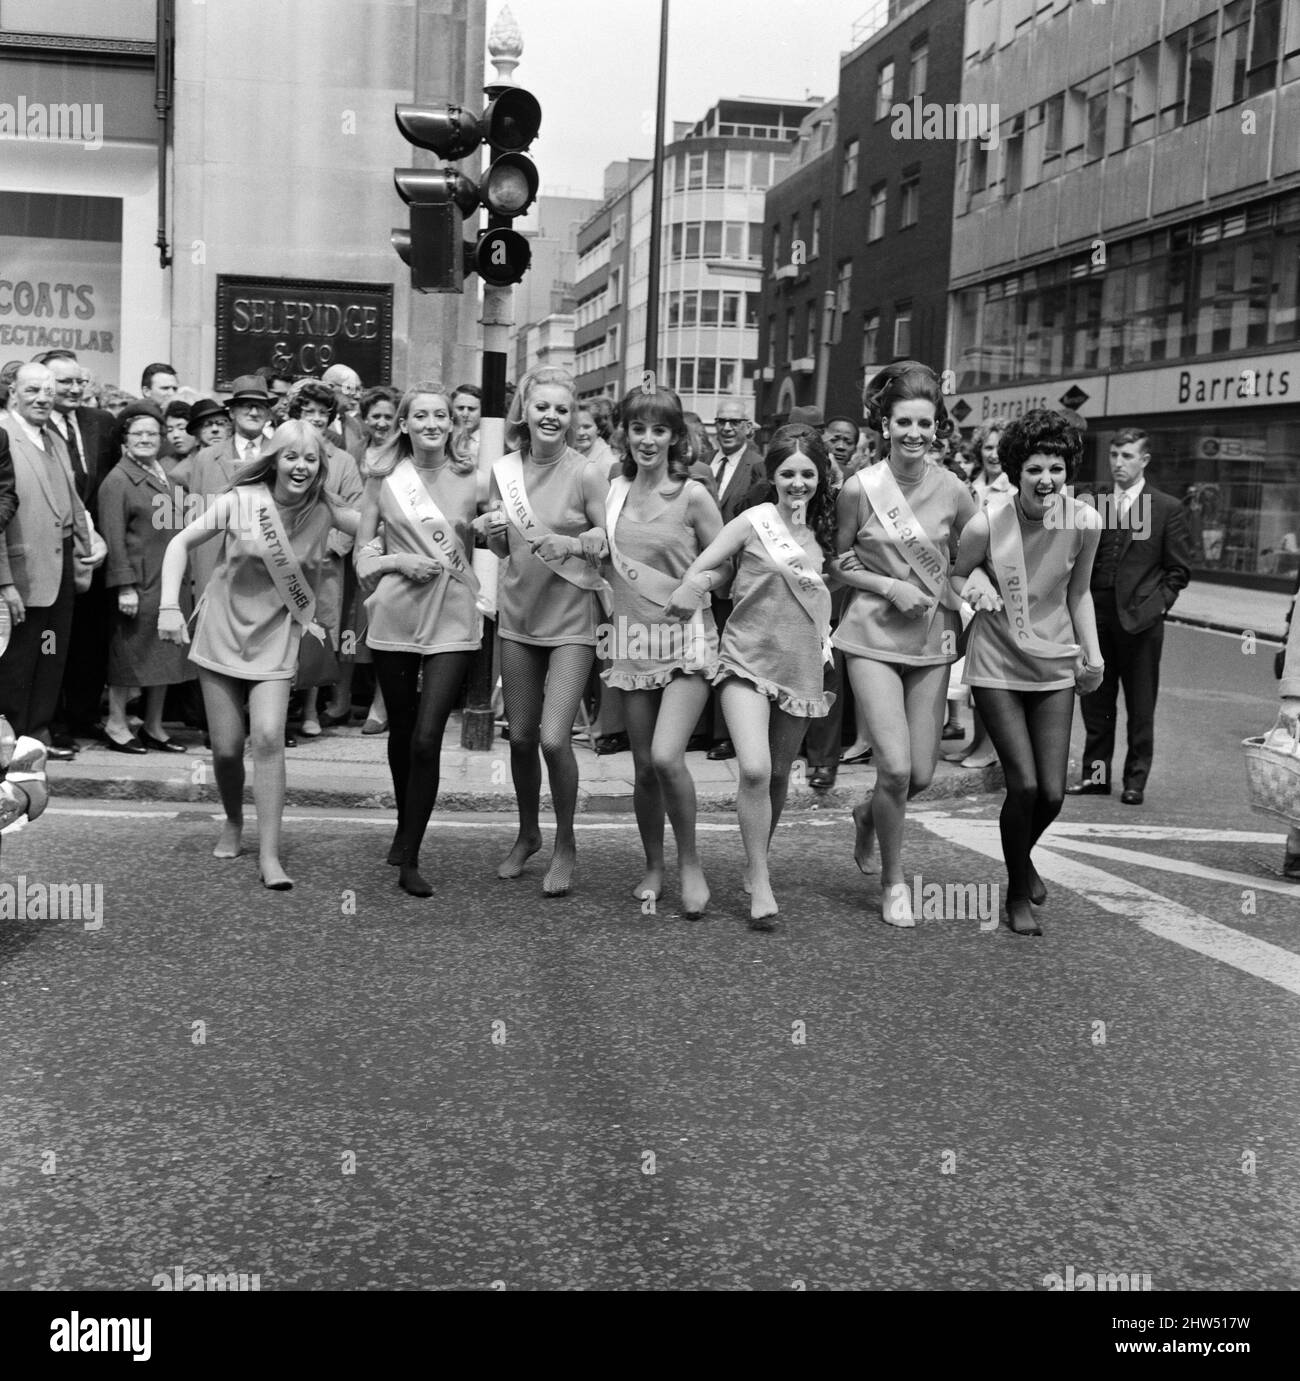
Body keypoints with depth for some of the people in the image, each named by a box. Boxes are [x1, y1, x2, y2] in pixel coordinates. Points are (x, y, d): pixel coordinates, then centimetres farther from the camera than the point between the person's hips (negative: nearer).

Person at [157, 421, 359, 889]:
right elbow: (181, 543, -6)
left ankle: (269, 855, -12)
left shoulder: (323, 509, -5)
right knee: (226, 749, 3)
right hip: (221, 634, 0)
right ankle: (233, 823, 33)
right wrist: (169, 606, -13)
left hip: (275, 641, 0)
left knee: (268, 738, -17)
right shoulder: (240, 501, -11)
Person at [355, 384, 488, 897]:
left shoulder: (474, 483, 1)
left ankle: (409, 858, -1)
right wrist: (402, 561, -10)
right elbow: (363, 555, 5)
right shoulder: (383, 479, 3)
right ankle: (405, 828, 37)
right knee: (401, 733, 14)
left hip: (453, 621, -1)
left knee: (426, 739, -10)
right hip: (394, 618, 2)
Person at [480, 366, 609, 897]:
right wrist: (491, 530, -9)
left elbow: (610, 540, -5)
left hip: (570, 619, -4)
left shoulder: (587, 474, -11)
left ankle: (565, 844, 11)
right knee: (520, 737, 10)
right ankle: (527, 834, 32)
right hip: (518, 614, 4)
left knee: (554, 738, -12)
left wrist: (571, 544, -22)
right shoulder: (505, 469, 2)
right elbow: (502, 548, 12)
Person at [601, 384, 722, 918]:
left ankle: (690, 863, 3)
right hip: (632, 639, 4)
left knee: (666, 757, -18)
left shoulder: (692, 495, -6)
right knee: (643, 765, 7)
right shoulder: (613, 492, 6)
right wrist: (607, 610, 9)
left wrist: (702, 583, -13)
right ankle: (653, 866, 25)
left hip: (685, 639, -4)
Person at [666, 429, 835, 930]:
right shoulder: (754, 521, -6)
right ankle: (760, 885, -7)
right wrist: (691, 589, -22)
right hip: (748, 660, -5)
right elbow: (699, 569, -5)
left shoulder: (823, 529, 8)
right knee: (754, 770, -19)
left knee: (778, 775, 13)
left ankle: (756, 866, 33)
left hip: (801, 667, 5)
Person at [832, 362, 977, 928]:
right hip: (874, 638, -3)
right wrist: (891, 587, -11)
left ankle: (868, 815, 41)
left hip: (932, 641, 3)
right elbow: (840, 563, 2)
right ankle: (893, 881, 10)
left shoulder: (953, 491, -2)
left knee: (921, 774, 5)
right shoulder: (860, 488, -8)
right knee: (895, 768, -13)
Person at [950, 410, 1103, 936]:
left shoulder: (1084, 523, -9)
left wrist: (1091, 652, -2)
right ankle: (1018, 893, 14)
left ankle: (1023, 855, 36)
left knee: (1053, 793, 0)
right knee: (1024, 784, -11)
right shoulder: (986, 524, -17)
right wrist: (974, 586, -21)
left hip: (1054, 667, 3)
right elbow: (955, 575, 2)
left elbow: (1078, 592, 7)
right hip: (997, 665, -3)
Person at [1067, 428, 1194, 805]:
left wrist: (1157, 604, -6)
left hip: (1140, 619, -3)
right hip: (1096, 617, 4)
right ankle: (1096, 773, 19)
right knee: (1095, 702, 8)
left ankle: (1135, 780, 11)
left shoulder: (1168, 508, 1)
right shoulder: (1093, 503, 10)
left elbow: (1179, 569, 3)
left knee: (1140, 707, 3)